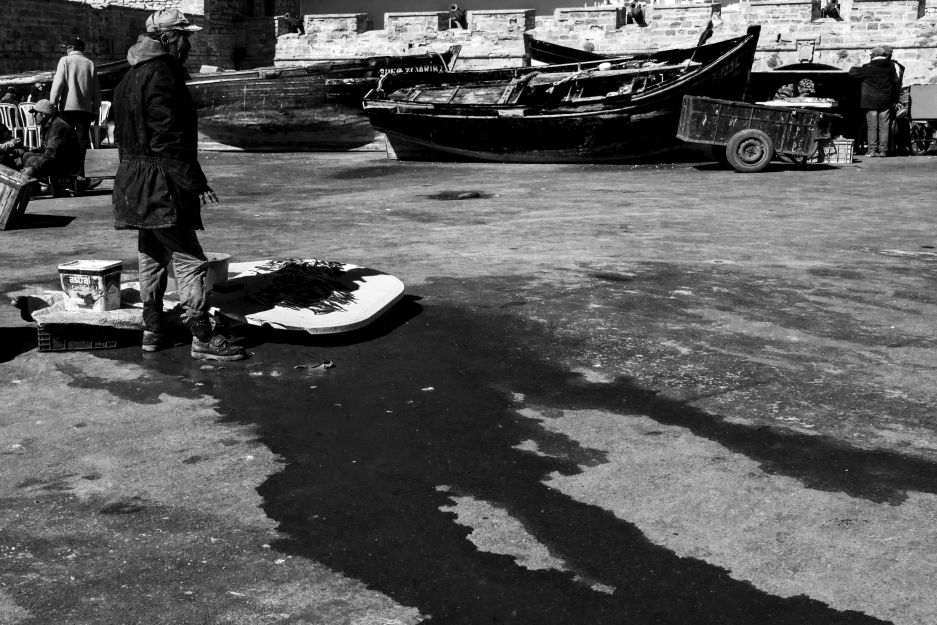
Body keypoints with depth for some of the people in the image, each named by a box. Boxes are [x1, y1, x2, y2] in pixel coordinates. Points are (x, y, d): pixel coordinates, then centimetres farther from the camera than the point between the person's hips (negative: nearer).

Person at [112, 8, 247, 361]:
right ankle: (203, 339, -6)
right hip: (161, 186, -11)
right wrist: (196, 183, -20)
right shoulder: (162, 75, -16)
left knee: (151, 258, 16)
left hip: (135, 183, 11)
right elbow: (168, 139, -22)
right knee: (190, 260, -8)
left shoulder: (132, 77, 17)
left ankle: (153, 331, 23)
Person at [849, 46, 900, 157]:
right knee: (884, 126, 7)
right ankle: (883, 150, 6)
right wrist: (895, 99, 22)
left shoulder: (869, 67, -11)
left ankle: (872, 150, -2)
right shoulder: (891, 66, 4)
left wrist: (853, 68, 19)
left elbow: (853, 73, -5)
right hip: (886, 102, 3)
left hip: (871, 101, -3)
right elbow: (896, 83, 12)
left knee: (872, 127, 0)